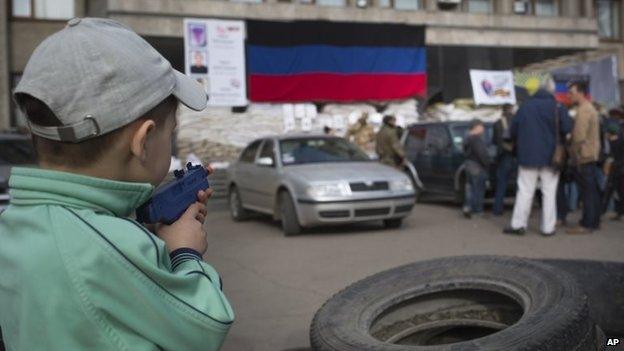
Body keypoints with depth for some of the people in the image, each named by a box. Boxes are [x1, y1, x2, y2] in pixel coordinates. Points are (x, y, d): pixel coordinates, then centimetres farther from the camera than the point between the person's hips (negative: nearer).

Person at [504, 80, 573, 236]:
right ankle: (548, 227, 7)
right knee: (549, 192, 6)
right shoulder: (557, 107, -7)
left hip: (528, 156, 1)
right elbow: (567, 129, -13)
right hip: (550, 157, -1)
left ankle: (518, 224, 5)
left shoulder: (525, 106, 0)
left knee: (525, 191, 6)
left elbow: (513, 131, 4)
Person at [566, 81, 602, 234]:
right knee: (593, 191, 13)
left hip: (584, 158, -10)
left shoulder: (583, 110, -14)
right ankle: (594, 221, 20)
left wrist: (577, 156, -15)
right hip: (592, 156, 10)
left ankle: (586, 224, -6)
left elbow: (579, 137, -22)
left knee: (587, 191, -8)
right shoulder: (590, 108, 18)